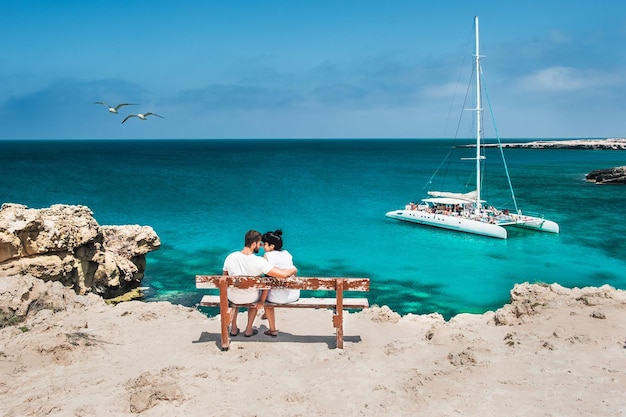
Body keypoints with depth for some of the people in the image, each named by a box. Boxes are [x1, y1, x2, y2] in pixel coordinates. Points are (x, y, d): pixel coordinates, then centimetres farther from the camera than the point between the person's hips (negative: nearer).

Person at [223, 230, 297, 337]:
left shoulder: (230, 257, -17)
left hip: (233, 298, 2)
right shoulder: (259, 262, -28)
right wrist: (293, 270, -9)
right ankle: (248, 330, 39)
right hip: (250, 299, -2)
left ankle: (234, 329, 42)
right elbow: (283, 274, -30)